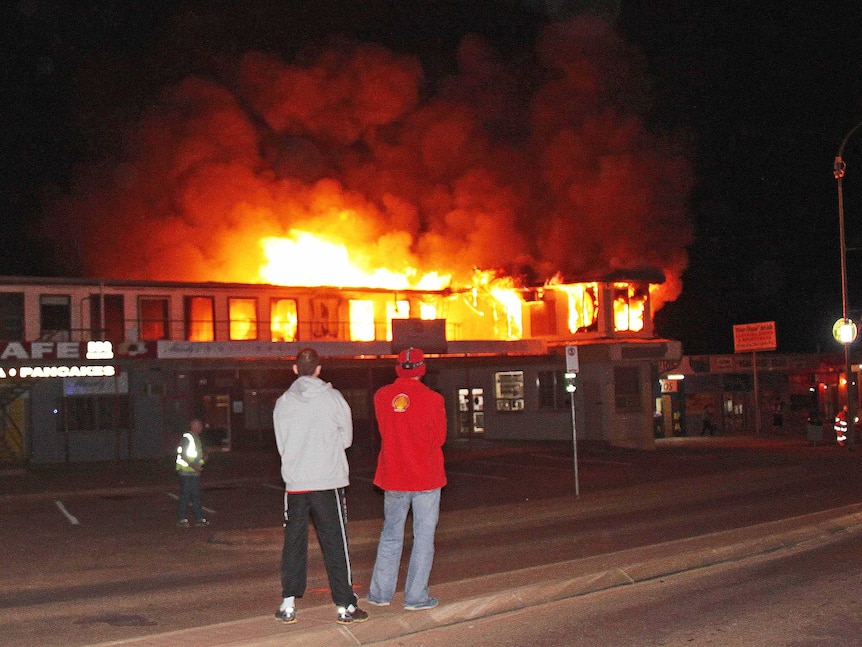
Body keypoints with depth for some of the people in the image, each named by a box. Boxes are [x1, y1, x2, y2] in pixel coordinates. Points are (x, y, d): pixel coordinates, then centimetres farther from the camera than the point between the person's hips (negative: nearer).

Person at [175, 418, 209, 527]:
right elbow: (183, 456, -18)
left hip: (195, 472, 9)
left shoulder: (197, 438, 16)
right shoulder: (186, 438, -12)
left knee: (196, 496, 10)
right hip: (186, 471, -9)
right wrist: (194, 466, -22)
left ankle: (199, 518, 13)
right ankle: (181, 520, 0)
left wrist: (203, 457, 5)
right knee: (185, 496, -5)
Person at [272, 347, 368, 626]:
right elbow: (346, 438, 3)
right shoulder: (333, 398, -5)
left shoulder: (282, 403, 1)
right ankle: (345, 607, 8)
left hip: (295, 483, 2)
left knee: (294, 543, 12)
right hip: (328, 482, -2)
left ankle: (288, 605, 14)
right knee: (335, 544, 3)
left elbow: (281, 445, 7)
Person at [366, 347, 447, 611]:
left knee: (390, 535, 16)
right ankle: (416, 596, 7)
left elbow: (385, 431, 5)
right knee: (423, 537, 6)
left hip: (393, 478, 4)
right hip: (426, 479, -3)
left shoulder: (381, 396, -2)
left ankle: (380, 592, 22)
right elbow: (439, 438, -3)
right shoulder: (432, 399, -12)